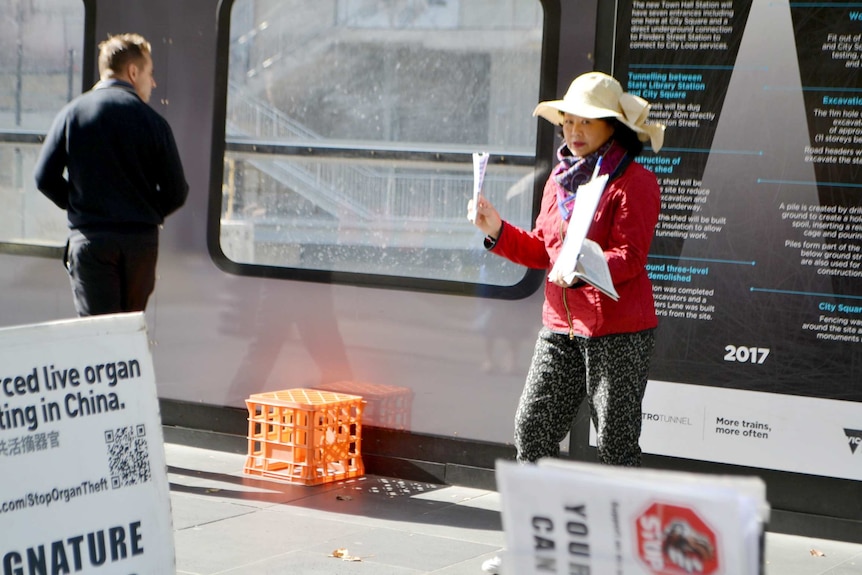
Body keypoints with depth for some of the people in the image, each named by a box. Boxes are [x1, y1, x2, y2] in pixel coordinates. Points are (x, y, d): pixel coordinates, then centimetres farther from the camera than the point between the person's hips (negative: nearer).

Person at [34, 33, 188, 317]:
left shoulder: (72, 112, 2)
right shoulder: (152, 121, -2)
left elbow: (45, 177, -1)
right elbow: (176, 192, -1)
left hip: (89, 239, 0)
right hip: (141, 240, 0)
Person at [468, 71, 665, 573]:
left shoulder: (635, 182, -8)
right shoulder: (560, 180, 14)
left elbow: (629, 257, -17)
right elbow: (542, 249, 18)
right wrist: (498, 231, 4)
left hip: (619, 330, -7)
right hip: (562, 325, 7)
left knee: (616, 442, 0)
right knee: (532, 426, 5)